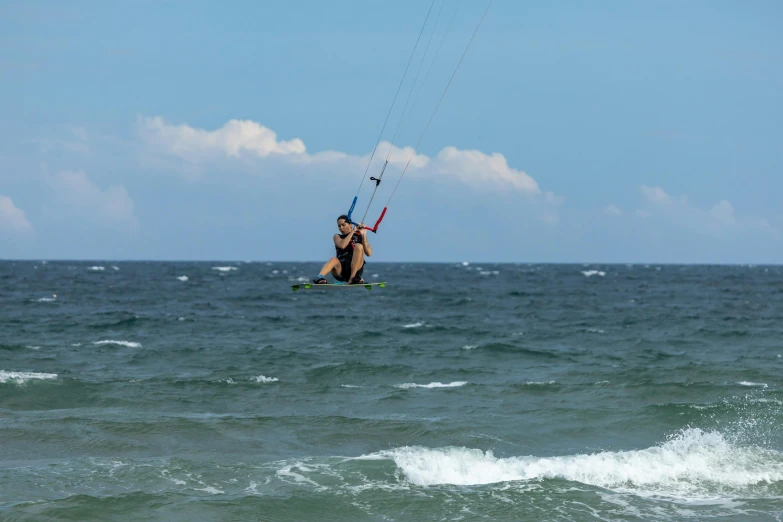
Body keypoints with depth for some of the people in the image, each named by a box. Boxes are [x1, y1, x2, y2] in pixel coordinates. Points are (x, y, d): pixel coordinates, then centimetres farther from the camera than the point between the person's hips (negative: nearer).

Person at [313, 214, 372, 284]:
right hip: (340, 269, 0)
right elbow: (342, 245, -12)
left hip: (355, 269, 0)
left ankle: (352, 278, -29)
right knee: (334, 260, -32)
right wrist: (352, 232, -10)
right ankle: (320, 277, -62)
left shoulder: (359, 236, 12)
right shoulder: (337, 237, 14)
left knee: (359, 246, -21)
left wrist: (363, 235, -7)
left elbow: (369, 253, -3)